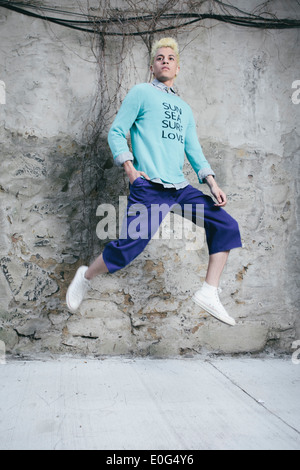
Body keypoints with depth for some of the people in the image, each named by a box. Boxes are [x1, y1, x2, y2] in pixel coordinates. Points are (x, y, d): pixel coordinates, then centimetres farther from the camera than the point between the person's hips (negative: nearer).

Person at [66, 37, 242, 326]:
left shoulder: (185, 109, 25)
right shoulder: (141, 92, 8)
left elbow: (193, 149, 21)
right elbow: (116, 132, 3)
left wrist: (211, 182, 7)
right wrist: (130, 169, -9)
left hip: (180, 187, 6)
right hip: (149, 187, -6)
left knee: (226, 225, -3)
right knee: (130, 245, -15)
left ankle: (209, 293, 1)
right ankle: (85, 278, 14)